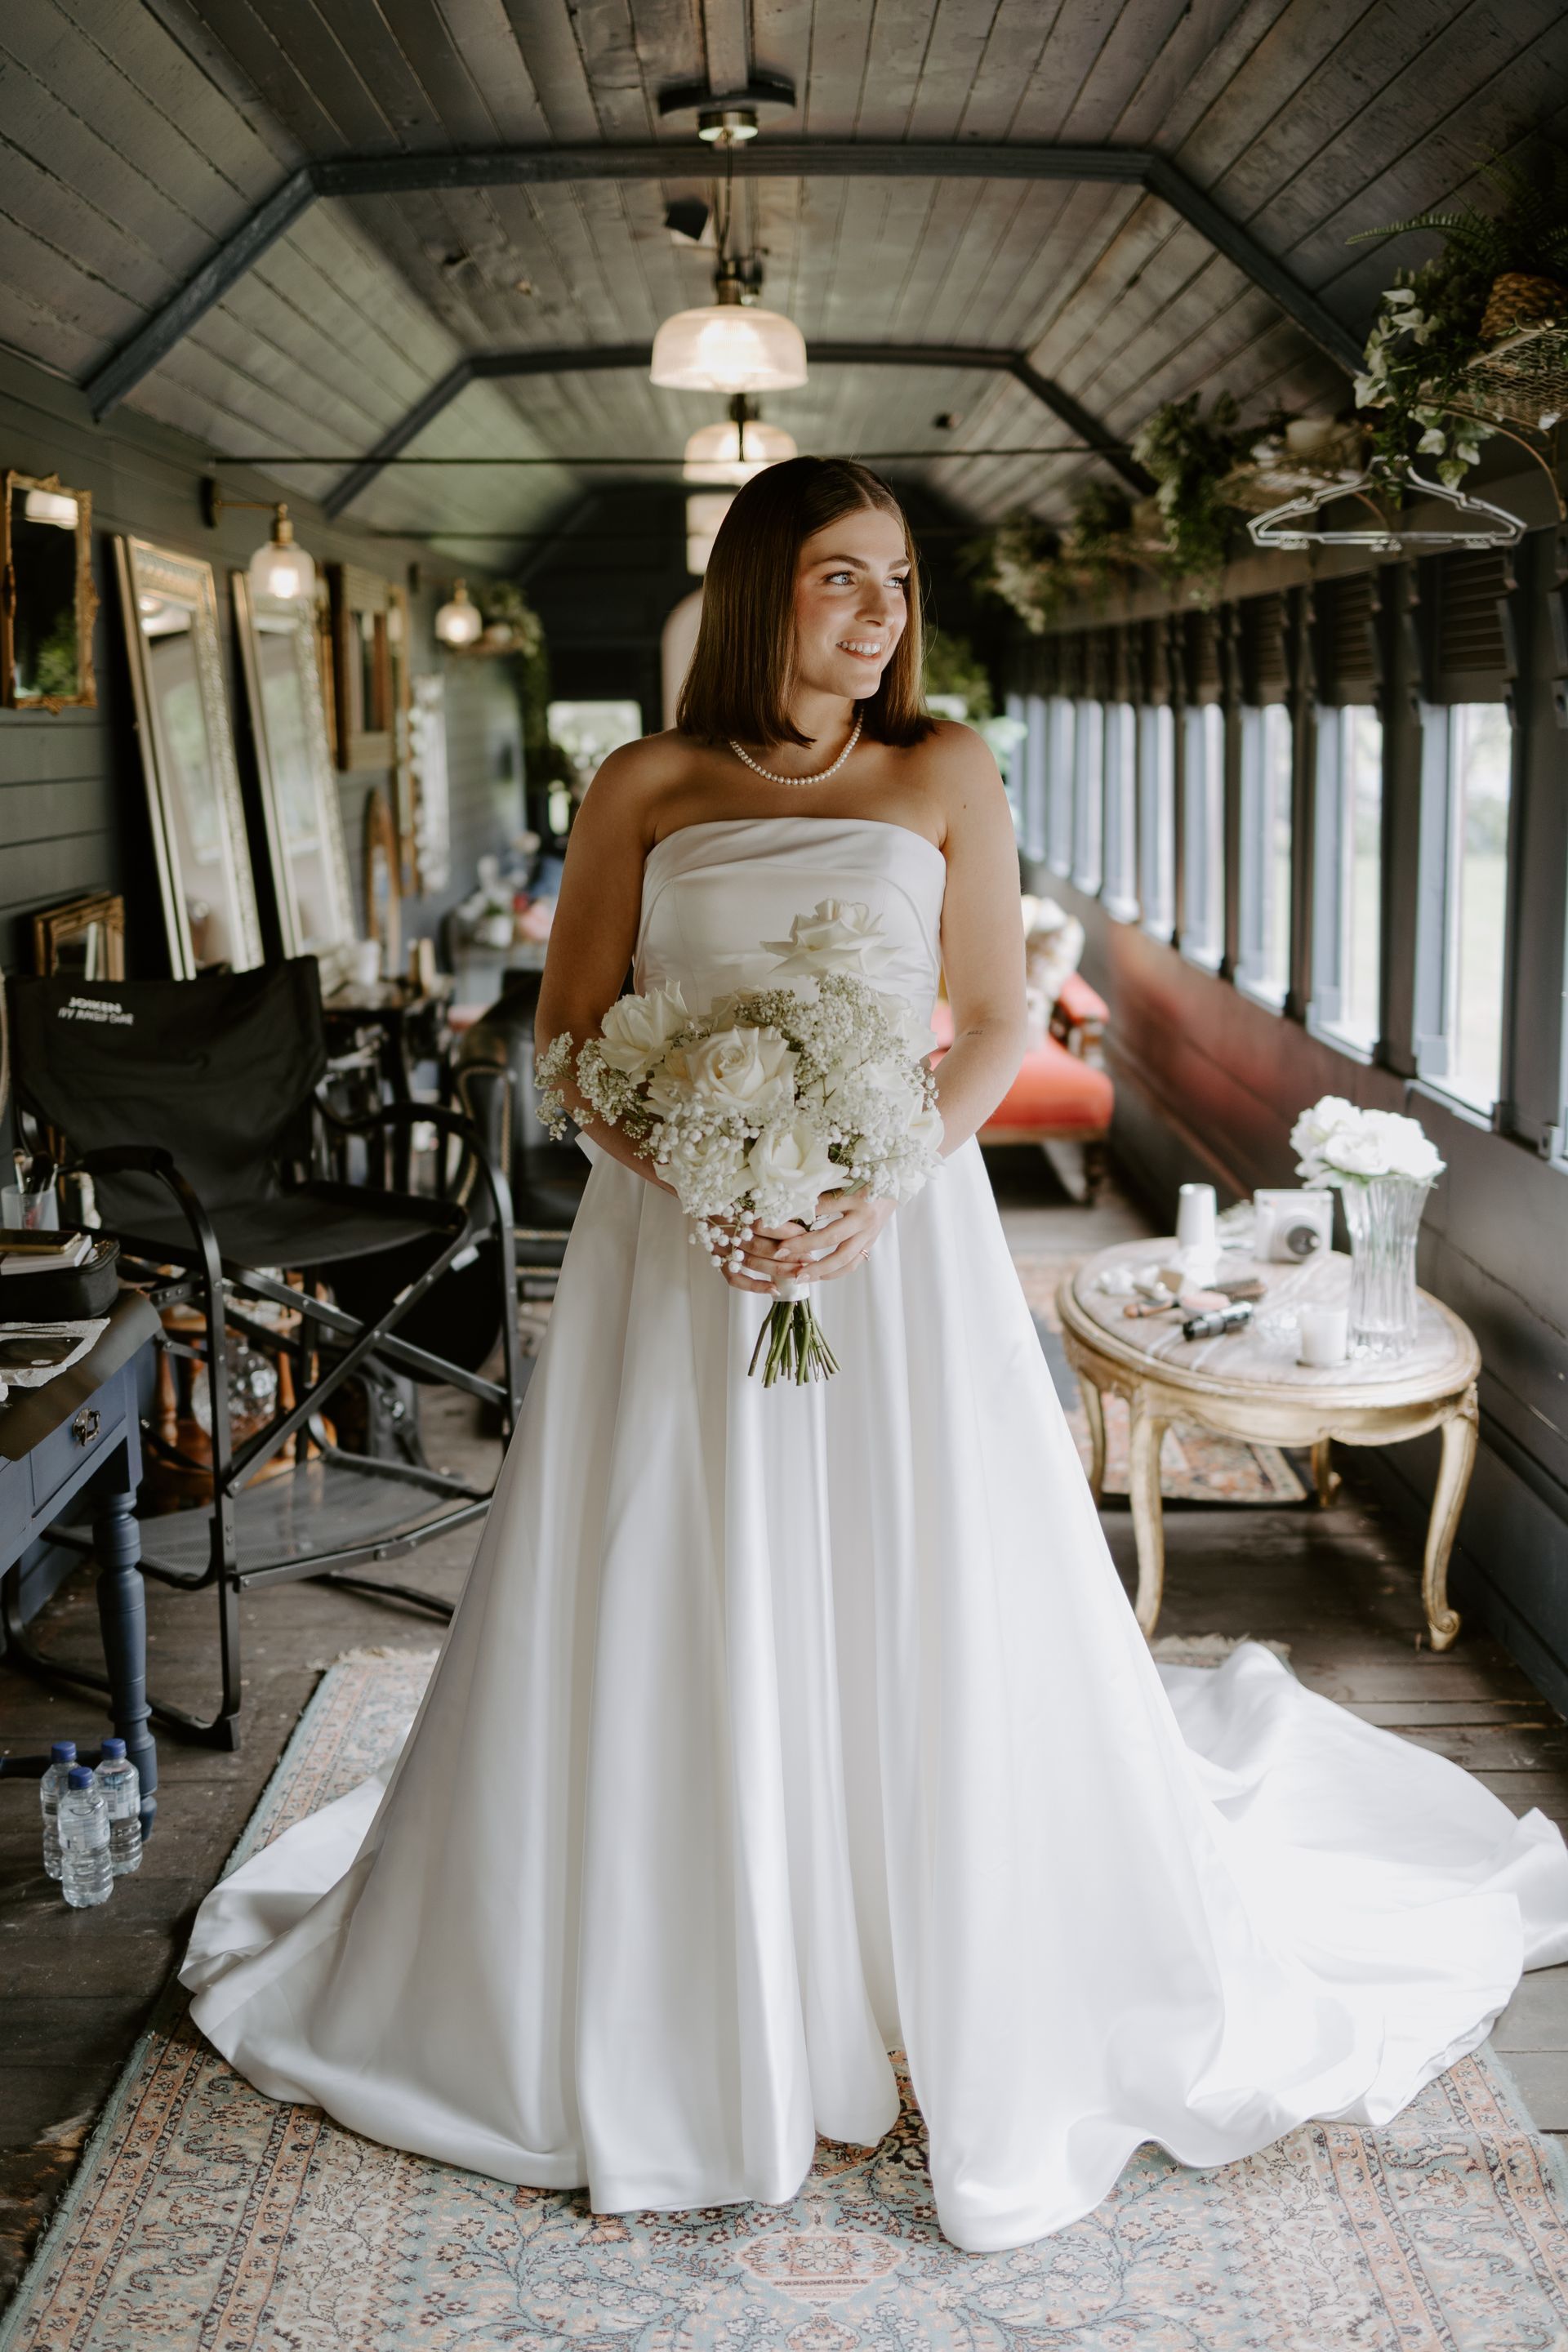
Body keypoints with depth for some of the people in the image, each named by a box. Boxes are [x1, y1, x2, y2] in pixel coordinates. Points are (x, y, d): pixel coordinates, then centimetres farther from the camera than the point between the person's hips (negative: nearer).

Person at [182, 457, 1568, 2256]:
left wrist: (873, 1187, -14)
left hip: (902, 1242, 0)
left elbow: (996, 1023, 2)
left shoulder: (945, 775, 5)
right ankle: (663, 2011, 27)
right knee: (675, 1624, 6)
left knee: (926, 1622, 5)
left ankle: (981, 2018, 26)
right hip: (678, 1247, 0)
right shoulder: (642, 791, 4)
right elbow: (567, 1033, 2)